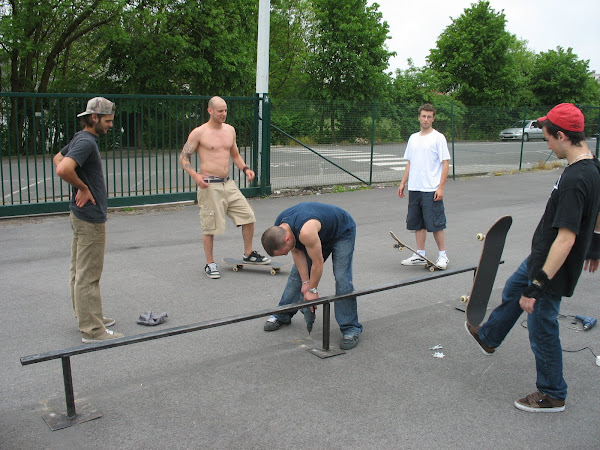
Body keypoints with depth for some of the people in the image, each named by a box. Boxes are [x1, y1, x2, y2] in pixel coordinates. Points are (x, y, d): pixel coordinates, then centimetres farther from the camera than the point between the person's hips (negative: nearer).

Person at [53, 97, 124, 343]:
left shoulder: (81, 139, 12)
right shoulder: (86, 142, -19)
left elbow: (58, 158, 27)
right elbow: (63, 169, -34)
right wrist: (83, 187, -17)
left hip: (81, 214, 11)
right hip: (90, 217, -11)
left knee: (80, 271, 17)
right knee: (88, 275, -5)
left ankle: (87, 317, 30)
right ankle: (92, 330, 1)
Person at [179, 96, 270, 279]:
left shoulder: (230, 130, 11)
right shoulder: (199, 133, -7)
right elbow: (183, 157, -4)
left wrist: (245, 168, 5)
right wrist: (195, 175, -20)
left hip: (228, 183, 6)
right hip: (209, 186, -6)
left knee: (248, 216, 6)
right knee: (210, 226, 0)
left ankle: (248, 254, 23)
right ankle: (210, 264, 15)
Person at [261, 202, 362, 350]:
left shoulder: (306, 232, -44)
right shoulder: (279, 228, -19)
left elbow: (318, 263, -31)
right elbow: (297, 252, -7)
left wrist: (312, 289, -16)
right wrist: (305, 282, -8)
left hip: (343, 231, -7)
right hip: (321, 233, 8)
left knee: (342, 278, -17)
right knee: (297, 273, 7)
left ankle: (351, 329, -7)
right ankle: (282, 316, 21)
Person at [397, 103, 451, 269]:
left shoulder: (438, 138, -5)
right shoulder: (413, 138, 13)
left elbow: (445, 164, -8)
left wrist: (441, 187, -14)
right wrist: (403, 183, 13)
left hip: (431, 190, -6)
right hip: (414, 189, 6)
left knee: (435, 224, -2)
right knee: (418, 224, 10)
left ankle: (443, 255, 11)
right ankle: (420, 255, 20)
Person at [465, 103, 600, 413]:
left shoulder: (574, 180, -31)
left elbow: (566, 239, -33)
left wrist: (539, 285, -30)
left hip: (552, 269, -10)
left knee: (542, 329, 6)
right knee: (512, 292, 29)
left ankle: (553, 395, 26)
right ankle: (488, 337, 52)